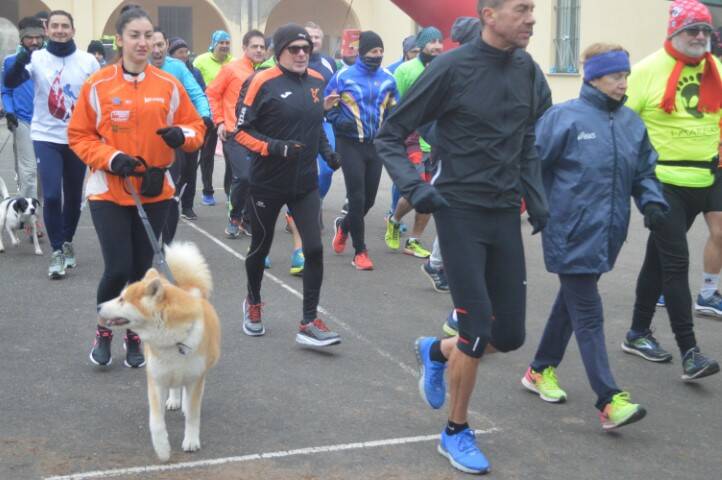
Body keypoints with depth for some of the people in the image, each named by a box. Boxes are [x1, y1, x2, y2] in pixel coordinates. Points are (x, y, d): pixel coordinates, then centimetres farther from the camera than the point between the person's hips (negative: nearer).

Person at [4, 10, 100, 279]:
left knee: (74, 196, 12)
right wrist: (19, 63, -38)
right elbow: (10, 83, -19)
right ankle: (57, 252, 0)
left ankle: (67, 243, 32)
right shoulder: (37, 58, -5)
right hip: (46, 137, -2)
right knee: (51, 195, -11)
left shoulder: (88, 62, -2)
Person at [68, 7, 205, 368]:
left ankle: (135, 336, 29)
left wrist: (182, 135, -17)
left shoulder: (169, 85, -1)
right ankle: (103, 331, 19)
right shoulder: (98, 85, -6)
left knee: (142, 269, 9)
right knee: (118, 268, -8)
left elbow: (196, 127, 6)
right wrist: (110, 158, -17)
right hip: (109, 191, -2)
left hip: (155, 191, 2)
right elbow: (78, 136, -2)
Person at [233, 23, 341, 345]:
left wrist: (326, 150, 6)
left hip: (305, 183, 4)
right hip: (267, 183, -4)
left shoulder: (316, 81, 5)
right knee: (261, 248, 13)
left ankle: (309, 323, 2)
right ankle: (253, 303, 40)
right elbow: (242, 131, -12)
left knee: (314, 249, -7)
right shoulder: (262, 82, -13)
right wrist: (274, 147, -25)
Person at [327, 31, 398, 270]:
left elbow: (395, 108, 18)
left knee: (369, 198, 10)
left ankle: (344, 225, 40)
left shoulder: (388, 79, 6)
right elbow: (328, 106, 2)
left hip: (377, 145, 4)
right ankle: (360, 251, 4)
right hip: (351, 144, -4)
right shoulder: (343, 77, -4)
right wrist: (341, 121, -16)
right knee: (357, 197, -6)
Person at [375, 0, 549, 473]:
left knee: (510, 334, 6)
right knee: (478, 330, -7)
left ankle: (437, 352, 37)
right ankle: (456, 432, 15)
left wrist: (538, 199, 5)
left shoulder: (527, 70, 3)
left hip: (506, 214, 6)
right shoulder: (452, 67, -13)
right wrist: (415, 187, -19)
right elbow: (390, 136, -6)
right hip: (460, 211, -5)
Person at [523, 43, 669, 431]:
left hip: (607, 233, 6)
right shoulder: (564, 117, -9)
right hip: (572, 234, -6)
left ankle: (541, 370, 35)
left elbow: (644, 172, 15)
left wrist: (652, 202, -2)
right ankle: (609, 401, -8)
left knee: (573, 301, 18)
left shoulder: (631, 123, 8)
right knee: (588, 314, -6)